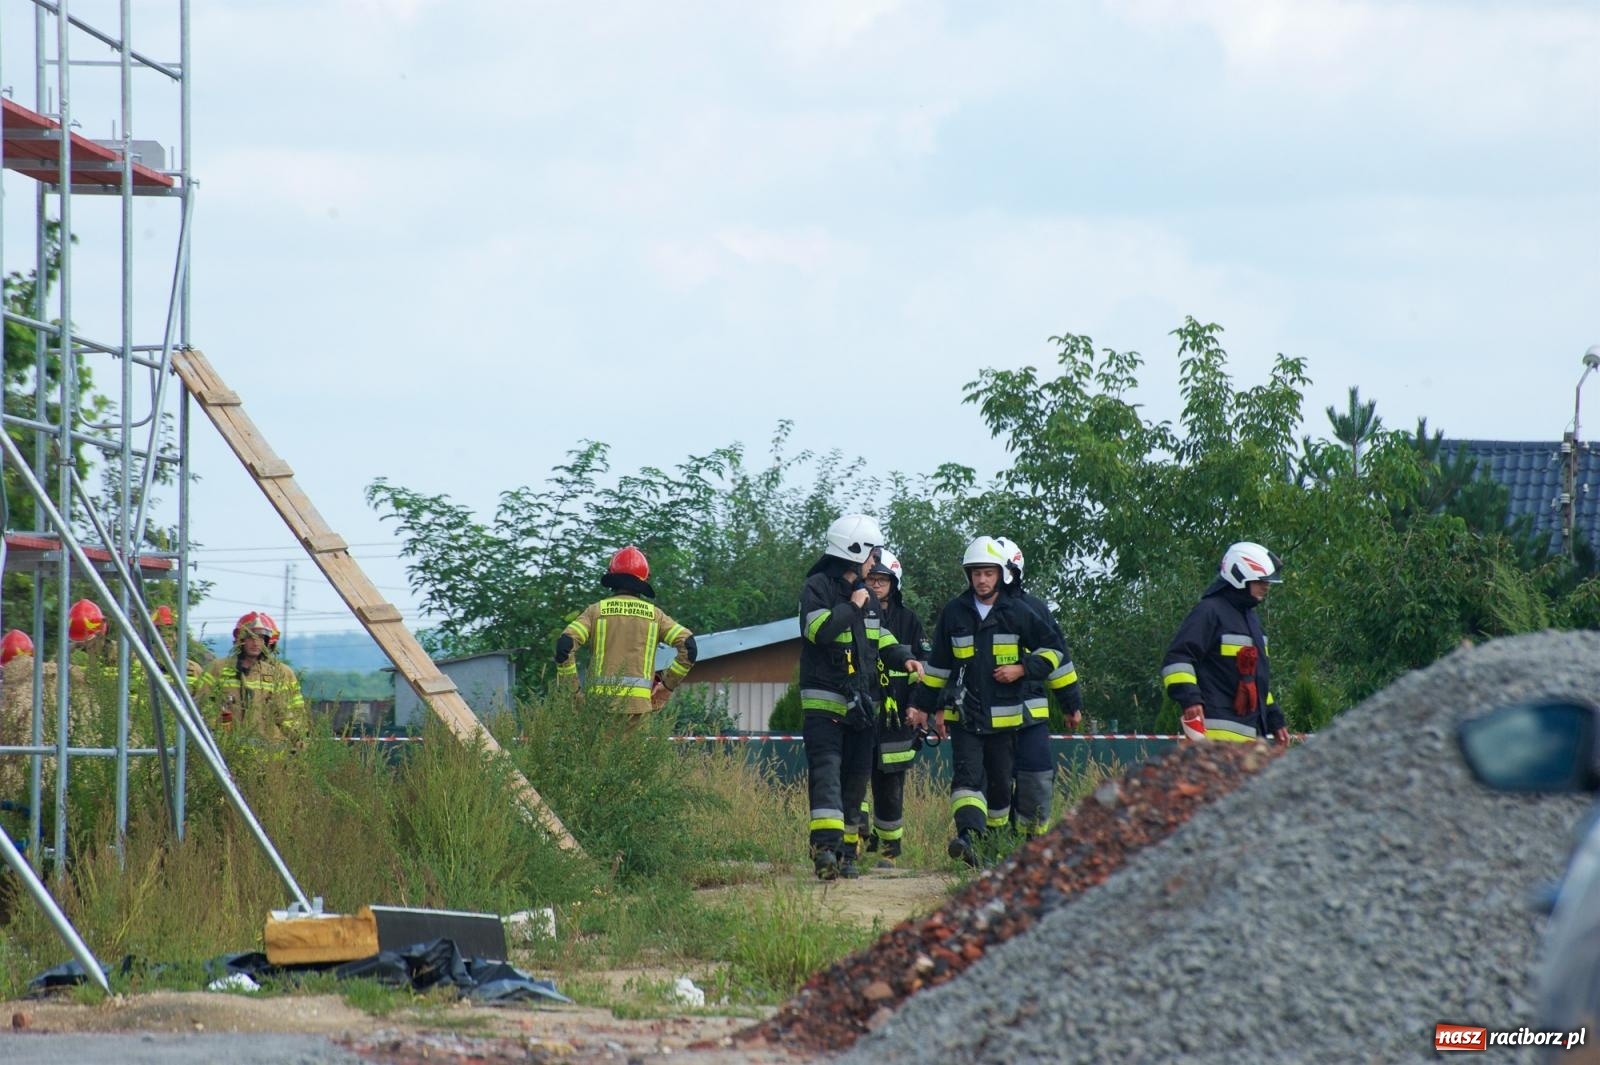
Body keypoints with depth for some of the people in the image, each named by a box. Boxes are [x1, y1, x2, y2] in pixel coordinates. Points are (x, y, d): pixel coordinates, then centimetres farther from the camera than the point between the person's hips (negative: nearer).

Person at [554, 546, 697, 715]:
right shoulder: (654, 614, 10)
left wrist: (572, 690, 5)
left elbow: (565, 645, -5)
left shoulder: (597, 610, 7)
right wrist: (668, 685, 10)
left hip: (601, 700, -1)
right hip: (639, 704, 1)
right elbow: (688, 646, 2)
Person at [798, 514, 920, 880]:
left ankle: (846, 851, 13)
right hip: (824, 703, -8)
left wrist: (903, 658, 7)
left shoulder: (866, 594, 17)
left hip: (860, 705, 8)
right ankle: (826, 846, -32)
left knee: (856, 779, 8)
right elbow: (820, 630, -24)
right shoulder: (817, 587, -8)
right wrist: (851, 607, -14)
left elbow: (880, 638, 26)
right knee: (826, 771, -20)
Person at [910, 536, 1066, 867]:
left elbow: (1053, 650, 8)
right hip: (965, 715, 0)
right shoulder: (954, 613, 7)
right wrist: (923, 705, 16)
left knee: (1001, 780, 6)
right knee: (967, 775, -16)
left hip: (1006, 714, 0)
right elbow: (938, 664, 17)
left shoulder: (1018, 613, 2)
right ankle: (969, 836, -31)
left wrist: (1022, 670, -7)